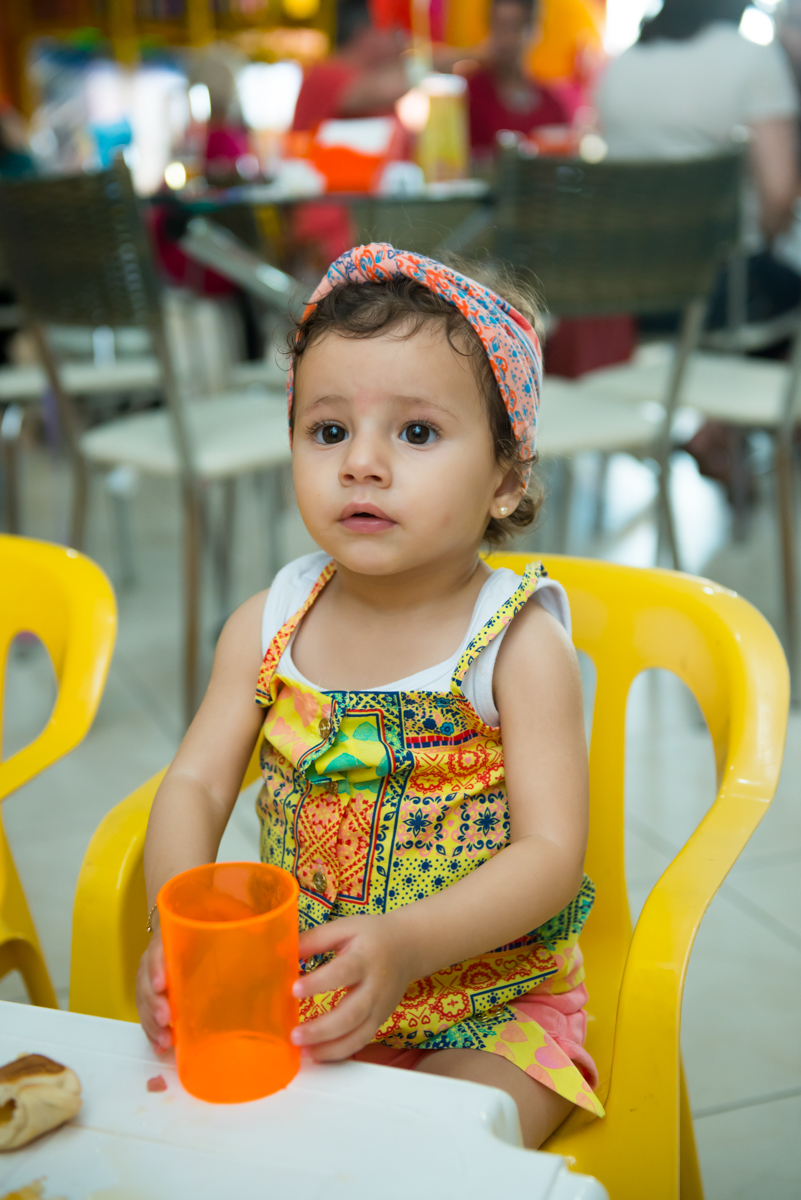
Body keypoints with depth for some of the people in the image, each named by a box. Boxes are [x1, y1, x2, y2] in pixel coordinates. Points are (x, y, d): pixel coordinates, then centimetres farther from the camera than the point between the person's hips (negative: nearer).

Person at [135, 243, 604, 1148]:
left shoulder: (519, 644, -14)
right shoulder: (267, 627, -2)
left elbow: (551, 852, -18)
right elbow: (194, 786, -3)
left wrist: (406, 945, -34)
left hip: (489, 1011, -3)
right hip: (296, 992, 4)